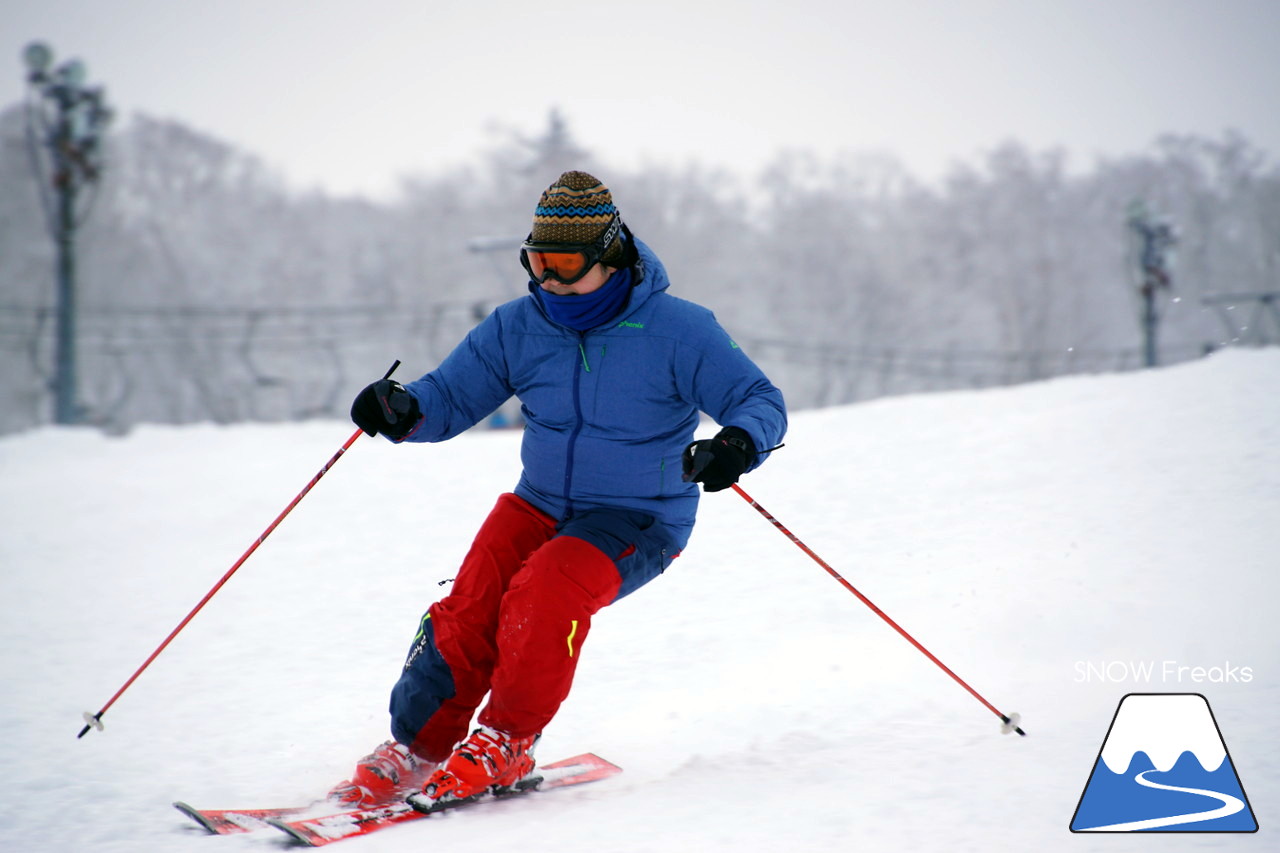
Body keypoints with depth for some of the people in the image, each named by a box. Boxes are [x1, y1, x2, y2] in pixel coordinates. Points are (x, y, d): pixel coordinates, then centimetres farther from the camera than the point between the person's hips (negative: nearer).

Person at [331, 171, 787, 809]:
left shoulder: (678, 332, -13)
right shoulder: (517, 329, -1)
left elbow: (760, 401, -12)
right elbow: (450, 398, 3)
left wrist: (738, 444, -35)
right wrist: (403, 411, -21)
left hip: (638, 523, -4)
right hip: (539, 504, 4)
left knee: (545, 590, -31)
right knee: (470, 607, -20)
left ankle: (505, 746, -13)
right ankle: (415, 750, -6)